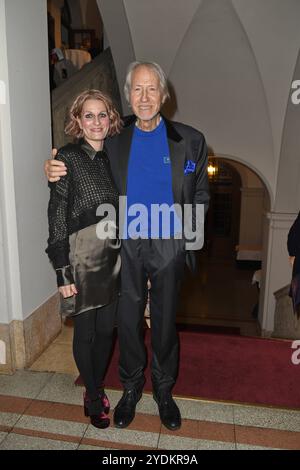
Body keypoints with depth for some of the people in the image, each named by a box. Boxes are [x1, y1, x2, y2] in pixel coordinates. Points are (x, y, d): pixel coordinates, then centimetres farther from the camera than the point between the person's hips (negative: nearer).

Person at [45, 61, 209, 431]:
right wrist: (55, 171, -9)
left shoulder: (190, 140, 0)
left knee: (165, 320, 13)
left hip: (168, 246, 0)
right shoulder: (113, 139, 2)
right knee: (128, 320, 12)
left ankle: (163, 389, 37)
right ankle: (131, 387, 37)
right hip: (126, 246, 1)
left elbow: (200, 197, 5)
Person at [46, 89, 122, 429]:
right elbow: (57, 216, -11)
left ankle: (97, 388, 38)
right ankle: (92, 396, 32)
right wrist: (63, 272, -14)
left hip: (114, 259, 5)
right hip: (82, 260, -5)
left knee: (106, 329, 15)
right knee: (85, 332, 10)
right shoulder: (67, 158, -8)